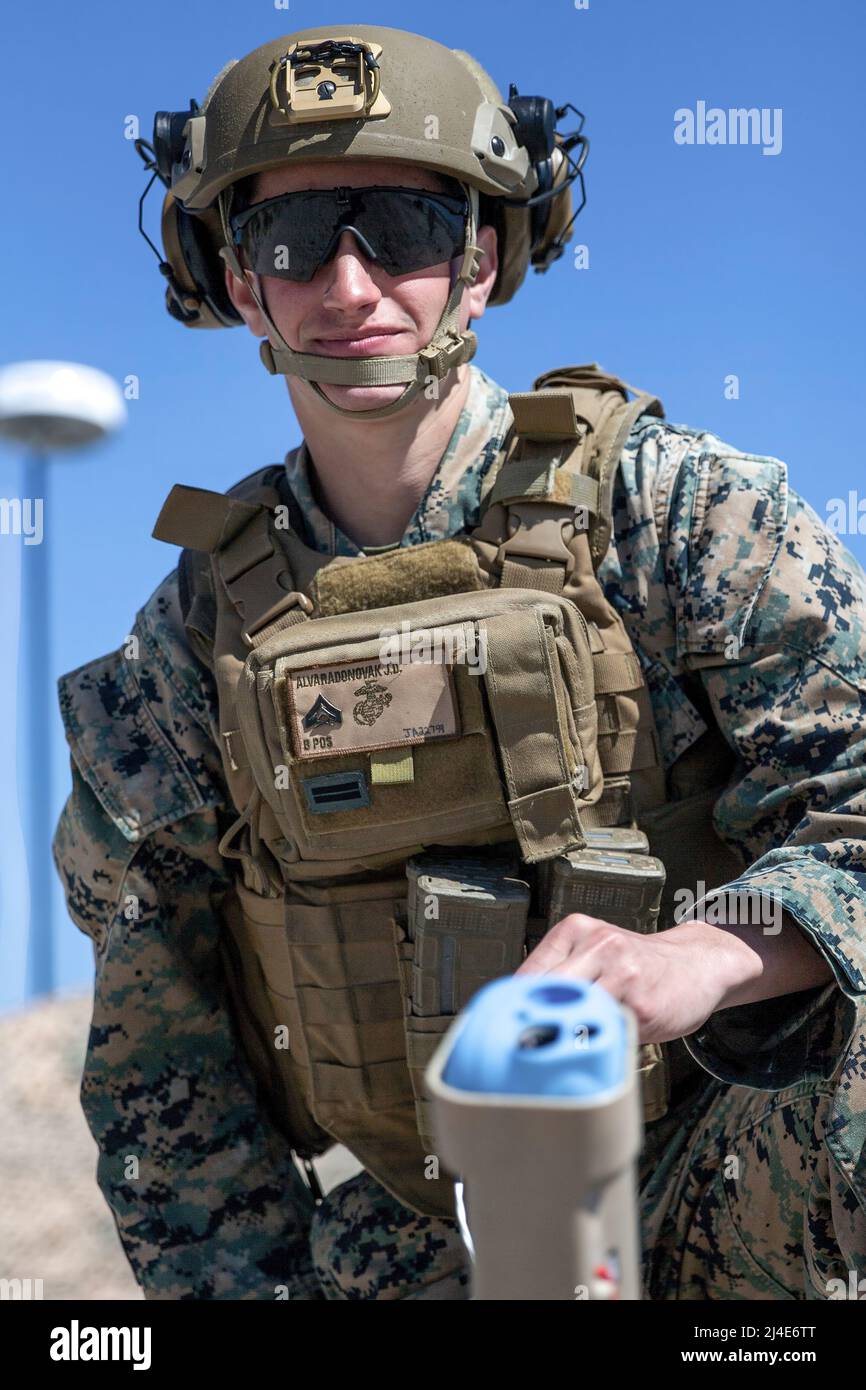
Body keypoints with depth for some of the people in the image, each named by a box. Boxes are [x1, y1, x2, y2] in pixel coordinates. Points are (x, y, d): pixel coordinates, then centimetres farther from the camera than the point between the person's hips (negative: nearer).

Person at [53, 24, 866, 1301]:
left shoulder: (679, 513, -9)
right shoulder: (199, 636, -1)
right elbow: (164, 1043, 6)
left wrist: (708, 953, -36)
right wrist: (246, 1279, 1)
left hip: (737, 1186, -3)